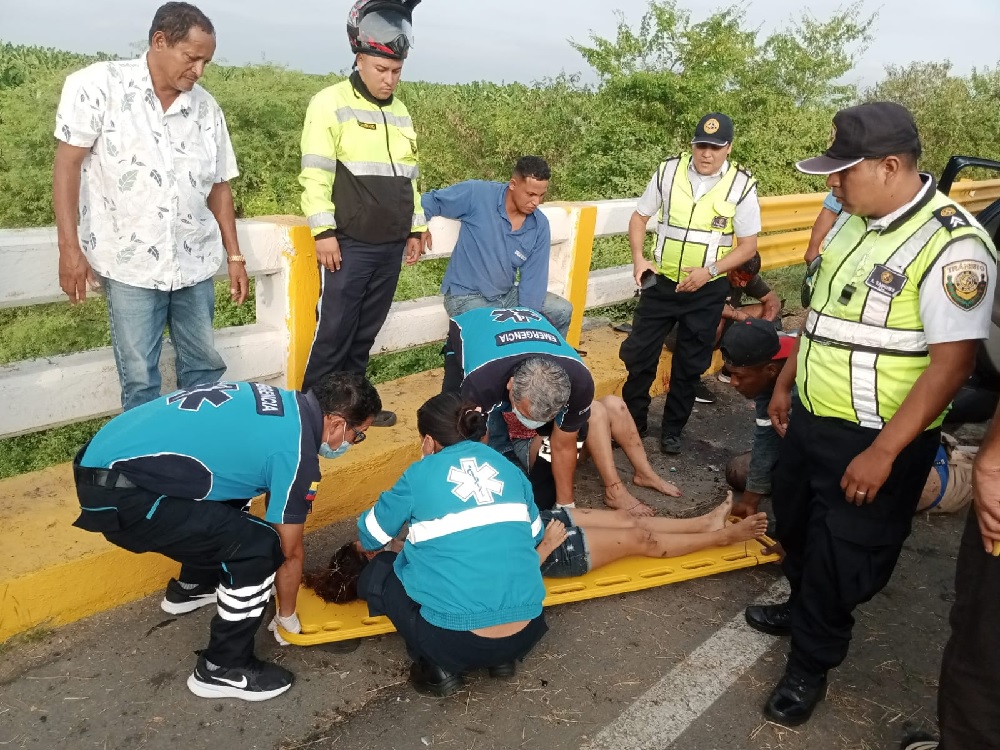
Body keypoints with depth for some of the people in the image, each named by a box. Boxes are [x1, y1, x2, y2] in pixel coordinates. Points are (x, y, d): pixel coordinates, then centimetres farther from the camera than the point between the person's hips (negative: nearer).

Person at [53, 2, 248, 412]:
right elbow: (67, 163, -7)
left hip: (195, 264, 4)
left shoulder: (206, 108, 5)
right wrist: (69, 247, -13)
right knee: (139, 377, 2)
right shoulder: (99, 85, -6)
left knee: (204, 364, 12)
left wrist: (235, 256, 10)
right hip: (131, 265, -4)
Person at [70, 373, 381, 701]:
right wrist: (288, 617, 18)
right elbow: (289, 551, 0)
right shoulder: (296, 452, -14)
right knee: (259, 546, -10)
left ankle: (191, 588, 45)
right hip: (117, 495, -10)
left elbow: (276, 504, 27)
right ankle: (223, 669, 8)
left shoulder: (283, 402, 12)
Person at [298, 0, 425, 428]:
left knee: (366, 332, 13)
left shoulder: (400, 112, 15)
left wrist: (414, 227, 20)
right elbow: (315, 174, -11)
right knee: (333, 332, -3)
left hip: (391, 245, 6)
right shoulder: (330, 103, -6)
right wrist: (324, 232, -15)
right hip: (349, 244, -6)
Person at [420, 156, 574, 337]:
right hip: (466, 296, -5)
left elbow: (533, 277, -4)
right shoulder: (477, 194, -17)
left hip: (507, 295, 5)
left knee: (563, 310, 2)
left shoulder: (540, 226, -5)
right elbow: (429, 201, -4)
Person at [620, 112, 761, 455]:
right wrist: (638, 258, -12)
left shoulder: (741, 185, -10)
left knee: (689, 365, 11)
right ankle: (631, 424, 23)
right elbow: (639, 217, 4)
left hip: (707, 291, -1)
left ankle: (672, 430, 28)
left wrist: (709, 270, -18)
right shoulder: (669, 170, -6)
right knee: (638, 354, 5)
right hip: (661, 282, 1)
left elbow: (748, 245, -5)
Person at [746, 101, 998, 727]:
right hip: (812, 418, 8)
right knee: (796, 526, 24)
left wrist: (882, 453, -23)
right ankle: (803, 611, 50)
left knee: (840, 558, 8)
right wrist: (786, 384, 18)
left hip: (873, 439, -8)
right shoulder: (853, 221, 4)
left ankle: (811, 664, 31)